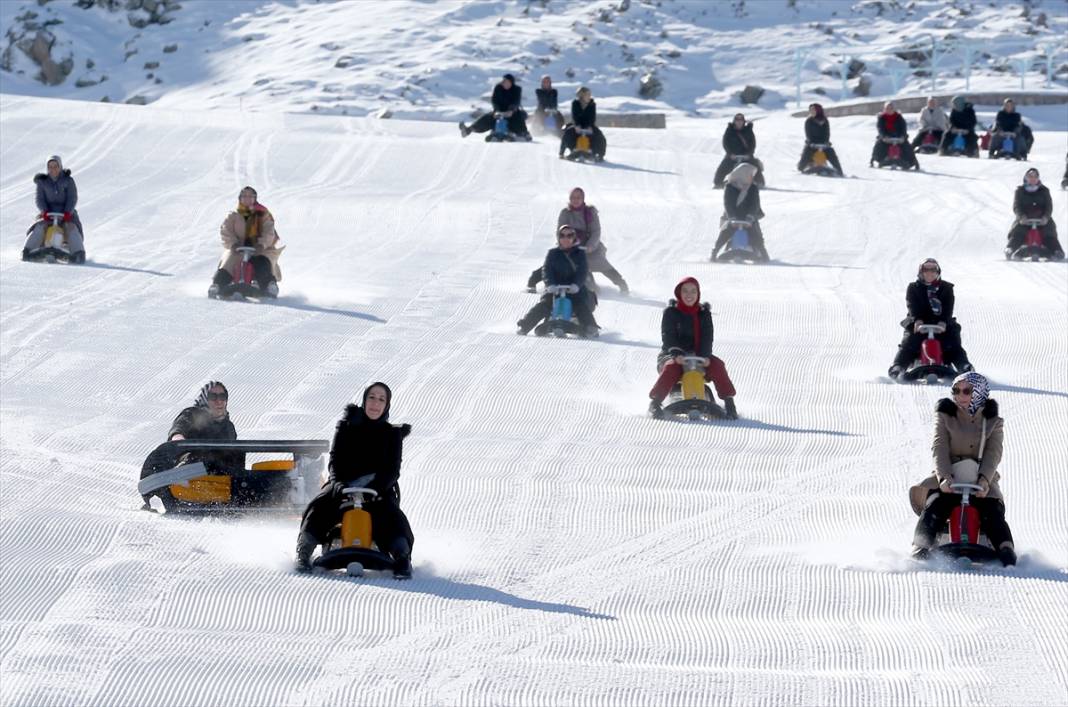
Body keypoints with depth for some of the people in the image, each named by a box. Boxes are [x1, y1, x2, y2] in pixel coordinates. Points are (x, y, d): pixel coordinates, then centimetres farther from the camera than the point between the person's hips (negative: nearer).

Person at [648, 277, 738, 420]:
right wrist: (676, 354, -29)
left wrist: (704, 356, -22)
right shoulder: (671, 312, 1)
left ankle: (728, 403, -15)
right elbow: (668, 336, -10)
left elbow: (707, 337, -3)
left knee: (717, 365, -25)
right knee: (671, 368, -37)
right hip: (673, 356, -3)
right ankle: (655, 403, -28)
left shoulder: (704, 313, 9)